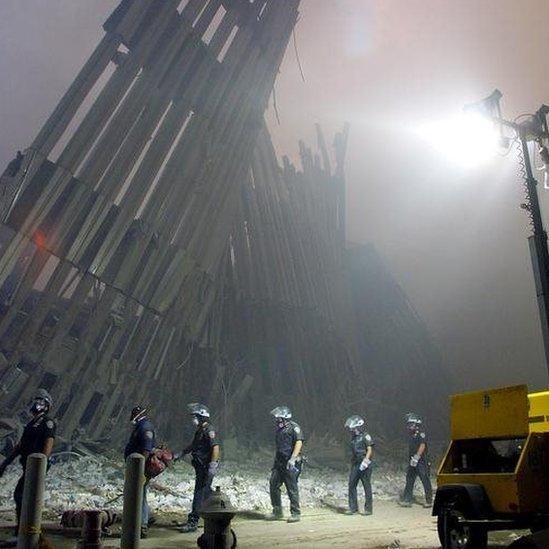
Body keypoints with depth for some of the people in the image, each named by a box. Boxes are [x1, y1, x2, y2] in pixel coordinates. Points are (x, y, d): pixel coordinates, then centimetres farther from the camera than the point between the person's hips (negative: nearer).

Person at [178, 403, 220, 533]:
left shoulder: (209, 430, -16)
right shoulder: (200, 430, 15)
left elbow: (216, 448, -23)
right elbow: (193, 445, 27)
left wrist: (212, 465, -28)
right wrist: (180, 454, 21)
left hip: (207, 468, -10)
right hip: (201, 467, 10)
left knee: (199, 493, -8)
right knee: (206, 492, 18)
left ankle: (193, 522, -6)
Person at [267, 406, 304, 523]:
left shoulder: (294, 427, -8)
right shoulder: (279, 429, 18)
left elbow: (299, 443, -19)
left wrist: (293, 458, -27)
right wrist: (275, 463, 23)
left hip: (291, 464, -8)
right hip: (279, 463, 8)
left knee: (292, 489, -4)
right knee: (273, 486, 6)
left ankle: (295, 514, 6)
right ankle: (277, 512, 18)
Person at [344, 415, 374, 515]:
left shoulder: (365, 436, -8)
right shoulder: (353, 438, 14)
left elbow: (370, 450, -12)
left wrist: (365, 462, -21)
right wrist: (351, 467, 19)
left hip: (364, 466, -7)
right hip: (355, 465, 7)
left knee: (367, 487, 0)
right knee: (351, 486, 3)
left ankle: (368, 508, 9)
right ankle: (353, 508, 10)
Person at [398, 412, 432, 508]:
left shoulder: (421, 433, -11)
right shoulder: (410, 434, 15)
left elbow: (422, 445, -20)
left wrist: (416, 457, -25)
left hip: (421, 461, -8)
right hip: (412, 461, 9)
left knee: (425, 481, 0)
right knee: (409, 481, 6)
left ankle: (429, 501, 10)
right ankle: (407, 500, 9)